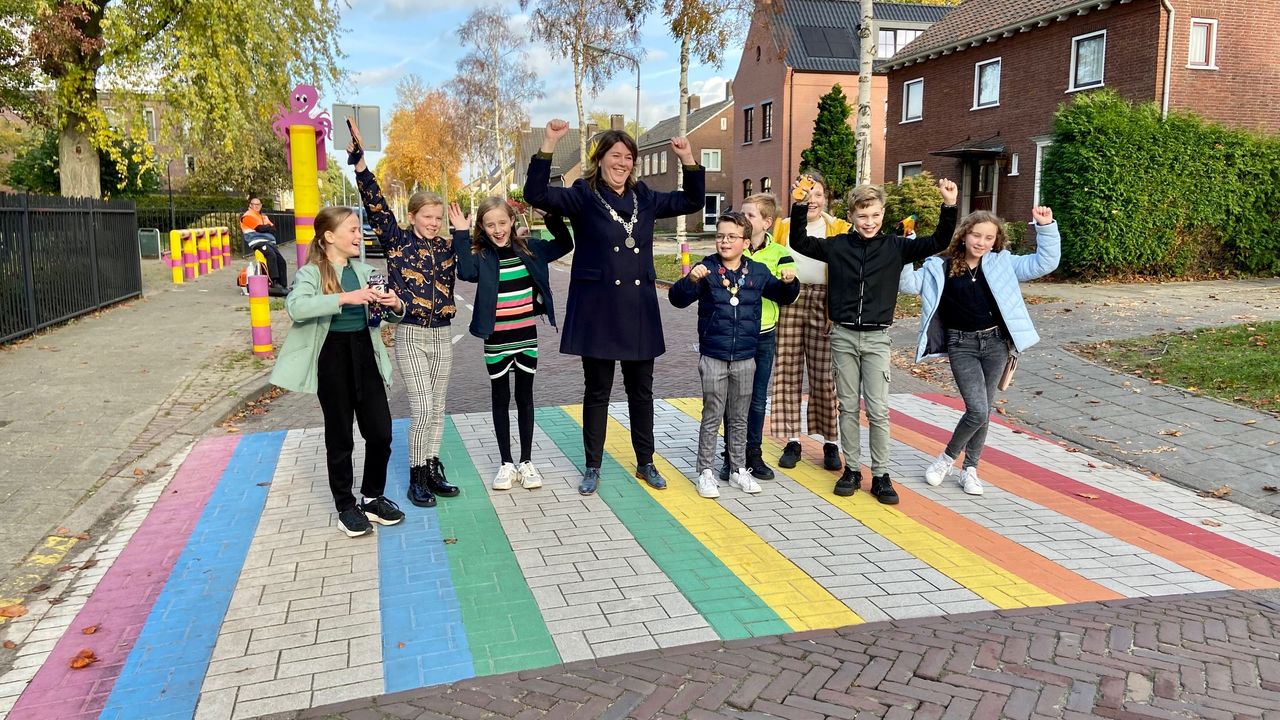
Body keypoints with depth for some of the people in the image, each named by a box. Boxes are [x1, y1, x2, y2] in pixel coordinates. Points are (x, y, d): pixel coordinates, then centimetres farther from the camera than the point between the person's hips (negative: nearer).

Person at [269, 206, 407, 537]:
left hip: (365, 354, 5)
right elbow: (295, 307, -27)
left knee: (380, 432, 6)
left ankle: (373, 497, 26)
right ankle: (346, 507, 21)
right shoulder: (311, 273, -7)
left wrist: (395, 305, -11)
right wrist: (345, 298, -36)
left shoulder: (365, 271, 9)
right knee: (340, 437, 7)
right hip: (332, 358, -5)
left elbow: (390, 314, 14)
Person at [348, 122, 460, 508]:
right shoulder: (397, 241, -4)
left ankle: (433, 471, 22)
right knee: (423, 409, -8)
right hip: (410, 335, -4)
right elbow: (375, 204, -13)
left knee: (437, 409, 10)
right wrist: (359, 159, -19)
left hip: (441, 335, 4)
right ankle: (416, 478, 5)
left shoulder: (447, 247, 7)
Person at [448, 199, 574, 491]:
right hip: (496, 339, -2)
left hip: (527, 336, 2)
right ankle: (506, 463, 20)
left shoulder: (529, 249, 1)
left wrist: (553, 218, -7)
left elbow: (565, 245, 7)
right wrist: (460, 235, -27)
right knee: (501, 399, 9)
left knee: (525, 398, 11)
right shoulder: (480, 254, -8)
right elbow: (466, 272, -27)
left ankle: (526, 462, 22)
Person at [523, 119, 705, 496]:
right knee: (597, 391, 6)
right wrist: (548, 144, -24)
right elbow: (537, 194, -16)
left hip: (639, 308, 4)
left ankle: (645, 463, 26)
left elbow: (692, 201, 19)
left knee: (641, 390, 12)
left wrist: (688, 159, 6)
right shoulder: (582, 196, -2)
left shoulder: (645, 198, 10)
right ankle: (592, 467, 19)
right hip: (597, 308, -4)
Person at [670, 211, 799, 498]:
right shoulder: (706, 269, -8)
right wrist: (690, 280, -32)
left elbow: (782, 297, 16)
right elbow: (677, 299, -14)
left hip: (745, 358, 3)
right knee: (712, 416, 4)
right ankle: (705, 472, 16)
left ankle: (739, 470, 26)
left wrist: (789, 282, -5)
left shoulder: (758, 272, 2)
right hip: (713, 357, -3)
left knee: (739, 418, 14)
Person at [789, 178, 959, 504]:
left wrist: (949, 206, -17)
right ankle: (852, 469, 18)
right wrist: (800, 207, -6)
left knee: (878, 410, -2)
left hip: (876, 338, -1)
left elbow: (937, 243, -4)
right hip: (843, 336, 1)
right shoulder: (837, 245, 2)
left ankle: (880, 475, 9)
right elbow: (799, 242, 7)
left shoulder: (895, 247, 0)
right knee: (848, 407, 8)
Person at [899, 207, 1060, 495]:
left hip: (995, 343, 3)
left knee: (983, 412, 9)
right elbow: (908, 283, -7)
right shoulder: (941, 267, -1)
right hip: (961, 345, -3)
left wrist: (1046, 227, -8)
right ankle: (948, 457, 12)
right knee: (977, 411, -13)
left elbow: (1044, 263, 3)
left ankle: (970, 469, 25)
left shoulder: (1002, 263, 4)